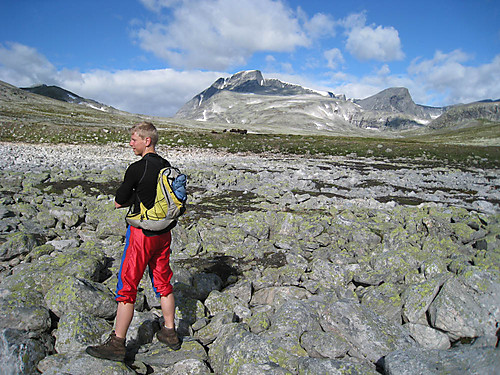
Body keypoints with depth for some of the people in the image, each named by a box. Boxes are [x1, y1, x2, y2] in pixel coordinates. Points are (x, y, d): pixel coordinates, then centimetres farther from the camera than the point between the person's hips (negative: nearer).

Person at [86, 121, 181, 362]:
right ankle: (169, 333, 27)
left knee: (127, 287, 4)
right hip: (164, 232, 7)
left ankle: (117, 344, 14)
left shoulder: (137, 169, -16)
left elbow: (118, 202, -8)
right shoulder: (166, 166, 5)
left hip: (142, 233, -7)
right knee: (163, 283, 17)